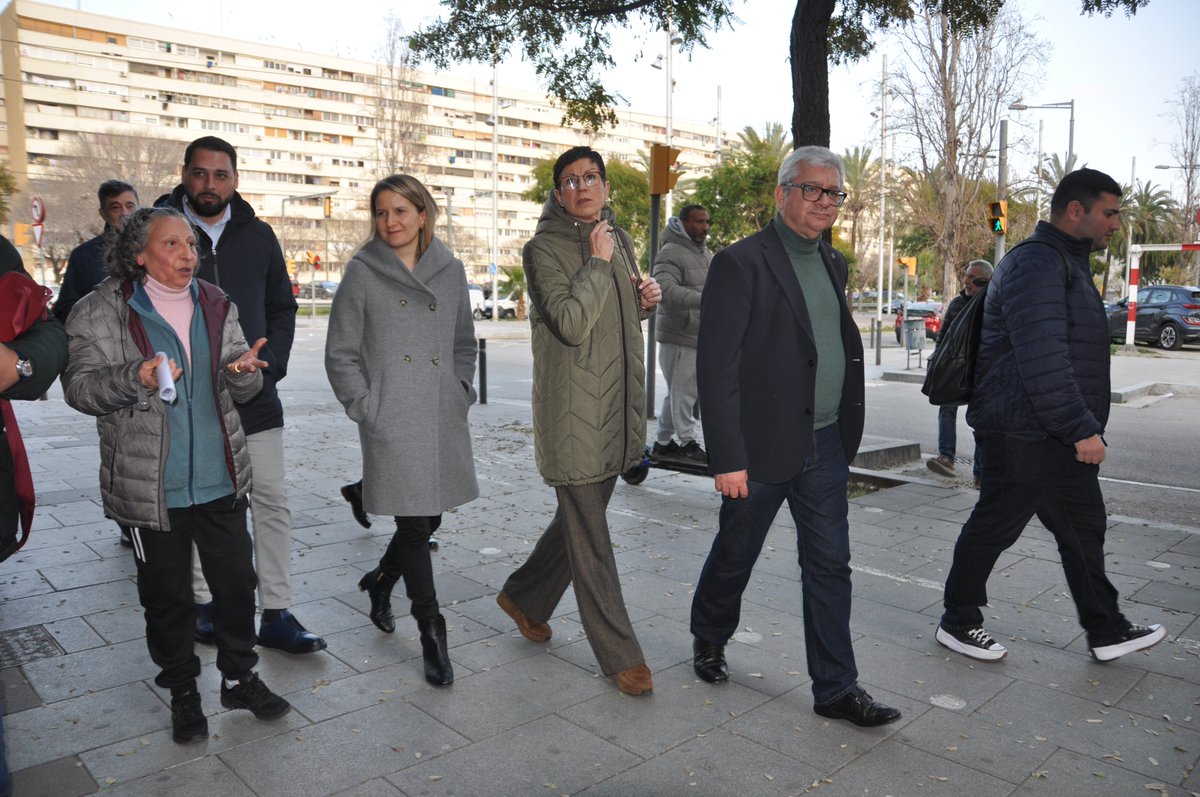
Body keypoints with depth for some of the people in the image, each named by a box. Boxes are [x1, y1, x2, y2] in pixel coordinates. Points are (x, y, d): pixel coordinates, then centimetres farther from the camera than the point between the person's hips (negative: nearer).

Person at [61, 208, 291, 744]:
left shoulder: (216, 306, 7)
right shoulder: (102, 312, -4)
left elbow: (241, 390, 8)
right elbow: (78, 387, -8)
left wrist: (243, 370, -16)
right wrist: (135, 377, -27)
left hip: (220, 479, 3)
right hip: (151, 487, -3)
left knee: (236, 582, 11)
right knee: (167, 595, 10)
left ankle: (239, 677, 31)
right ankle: (182, 691, 30)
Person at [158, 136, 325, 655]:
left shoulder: (258, 236, 8)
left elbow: (283, 308, 12)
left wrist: (269, 364, -2)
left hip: (254, 397, 2)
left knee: (272, 503, 0)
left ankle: (276, 615, 7)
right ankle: (203, 602, 26)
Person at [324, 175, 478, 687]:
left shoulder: (450, 270, 9)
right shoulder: (362, 273, 0)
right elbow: (340, 353, 2)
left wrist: (462, 391, 9)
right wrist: (365, 406, -6)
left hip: (442, 419, 4)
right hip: (391, 421, -4)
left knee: (429, 518, 13)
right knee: (414, 523, -2)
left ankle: (380, 582, 42)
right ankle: (431, 634, 11)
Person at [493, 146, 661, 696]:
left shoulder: (620, 239, 13)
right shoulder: (544, 249, -8)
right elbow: (571, 323, -22)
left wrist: (645, 300, 4)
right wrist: (597, 261, -16)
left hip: (617, 407, 8)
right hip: (573, 409, -7)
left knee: (580, 520, 18)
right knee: (589, 535, 0)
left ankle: (523, 598, 40)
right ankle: (620, 655, 11)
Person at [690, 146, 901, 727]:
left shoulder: (832, 263, 11)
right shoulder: (740, 264, -13)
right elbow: (716, 369, -16)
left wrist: (846, 432, 11)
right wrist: (727, 459, -19)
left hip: (826, 445, 6)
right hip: (762, 446, -6)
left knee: (830, 567, 9)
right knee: (734, 556, 13)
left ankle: (836, 689, 21)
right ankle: (709, 641, 40)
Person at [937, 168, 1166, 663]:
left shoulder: (1068, 262, 18)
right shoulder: (1036, 261, -16)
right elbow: (1041, 358, -25)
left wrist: (1083, 426, 21)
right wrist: (1082, 428, -23)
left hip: (1061, 436, 10)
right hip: (1024, 434, -10)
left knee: (1085, 529, 16)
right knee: (993, 528, 2)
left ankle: (1106, 631, 28)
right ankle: (957, 622, 17)